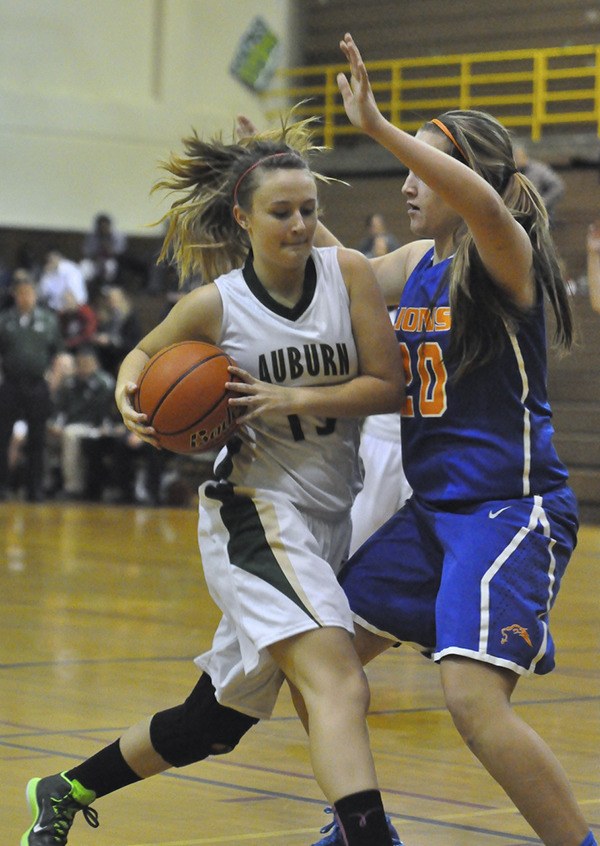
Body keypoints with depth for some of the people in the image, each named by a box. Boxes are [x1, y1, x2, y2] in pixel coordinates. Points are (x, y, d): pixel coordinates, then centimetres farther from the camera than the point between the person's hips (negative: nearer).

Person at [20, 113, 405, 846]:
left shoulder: (347, 272, -2)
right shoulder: (214, 304, -7)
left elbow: (389, 386, -4)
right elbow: (143, 355, 12)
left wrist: (294, 399, -15)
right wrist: (130, 399, -9)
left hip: (326, 519, 5)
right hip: (256, 509, -4)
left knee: (213, 724, 15)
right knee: (338, 681, -28)